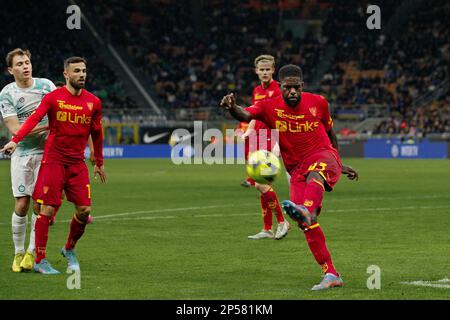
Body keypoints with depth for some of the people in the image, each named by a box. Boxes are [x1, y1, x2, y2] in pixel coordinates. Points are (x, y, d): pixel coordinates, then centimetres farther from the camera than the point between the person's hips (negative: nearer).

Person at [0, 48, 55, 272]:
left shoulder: (46, 85, 1)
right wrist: (47, 126, -19)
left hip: (45, 152, 1)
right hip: (22, 153, -1)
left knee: (39, 204, -3)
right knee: (21, 205, -4)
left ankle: (32, 252, 8)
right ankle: (18, 253, 9)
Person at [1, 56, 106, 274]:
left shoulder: (93, 102, 7)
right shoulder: (53, 97, -6)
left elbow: (96, 133, 18)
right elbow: (34, 118, -20)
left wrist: (99, 163, 22)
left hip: (77, 163, 4)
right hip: (53, 160, -4)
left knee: (84, 210, -2)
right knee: (47, 209, -6)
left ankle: (69, 250, 24)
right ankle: (40, 261, 3)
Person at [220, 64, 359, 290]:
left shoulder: (318, 102, 3)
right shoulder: (270, 107, -2)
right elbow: (245, 115, -22)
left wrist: (339, 164, 26)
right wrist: (232, 107, -46)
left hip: (323, 156, -2)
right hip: (297, 169, 2)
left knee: (314, 174, -40)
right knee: (305, 223, -13)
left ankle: (306, 209, -72)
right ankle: (331, 275, -6)